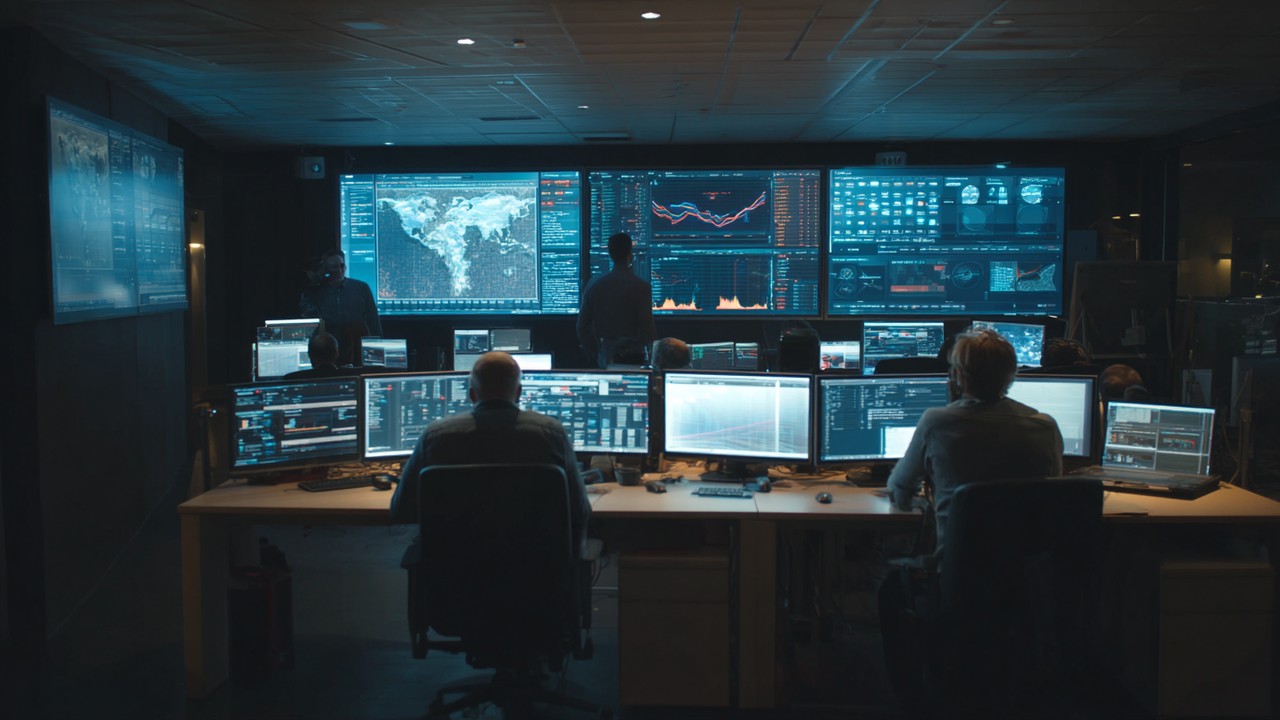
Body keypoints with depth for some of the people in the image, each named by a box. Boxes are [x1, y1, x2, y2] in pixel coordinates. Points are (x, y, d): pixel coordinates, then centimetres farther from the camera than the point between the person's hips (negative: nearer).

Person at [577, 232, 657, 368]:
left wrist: (594, 357, 14)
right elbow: (647, 329, -12)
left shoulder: (594, 284, 1)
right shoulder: (641, 287, -11)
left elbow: (582, 326, 5)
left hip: (605, 354, 4)